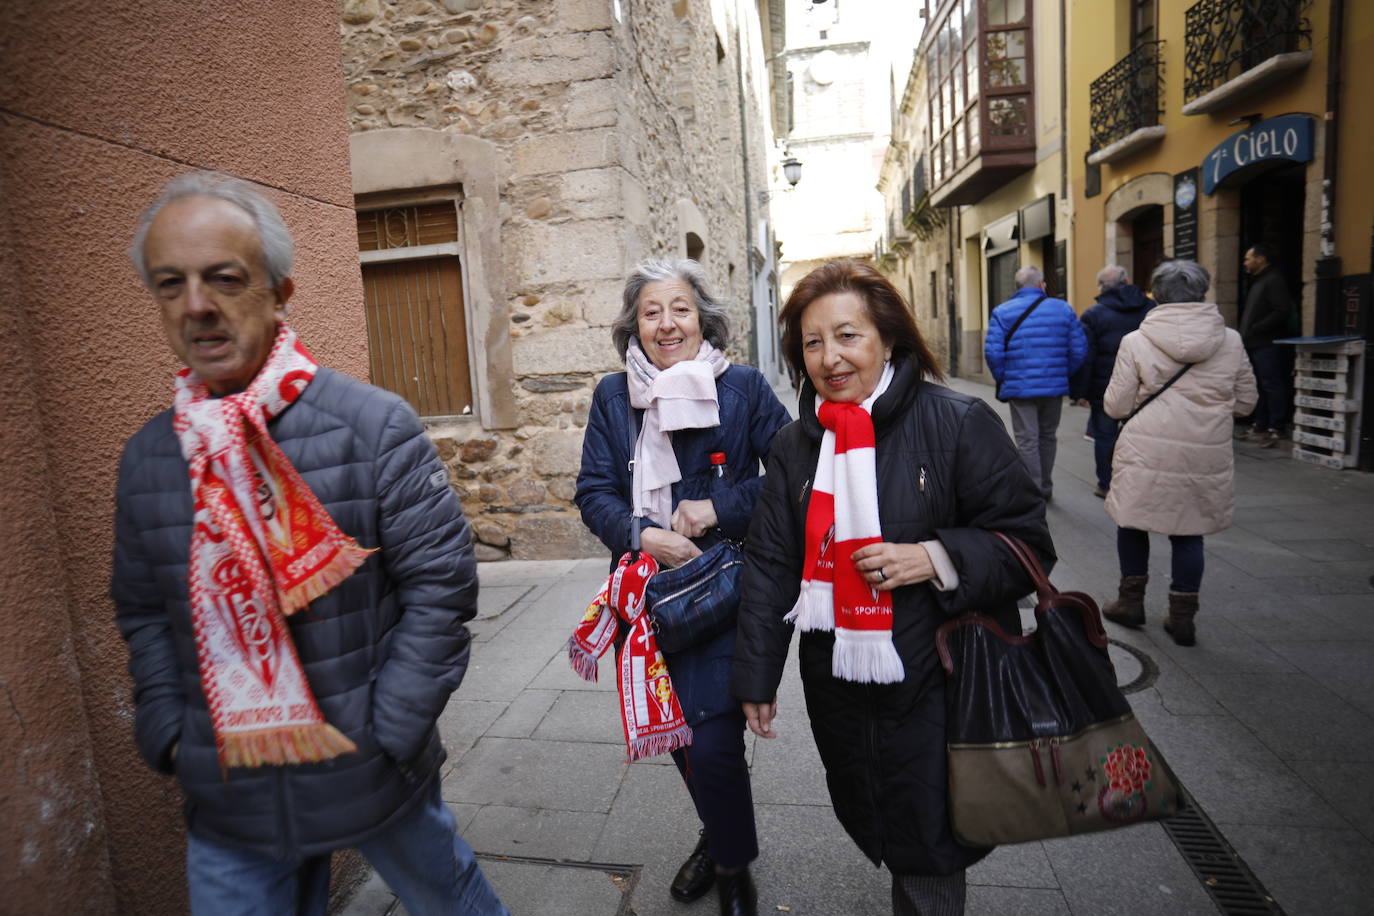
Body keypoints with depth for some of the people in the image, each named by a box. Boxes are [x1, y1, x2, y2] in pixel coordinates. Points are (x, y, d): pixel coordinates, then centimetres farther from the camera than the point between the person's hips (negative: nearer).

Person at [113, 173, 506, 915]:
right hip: (224, 802, 4)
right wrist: (167, 734, 2)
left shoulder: (375, 425, -16)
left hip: (374, 778, -3)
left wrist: (385, 732, -14)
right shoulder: (146, 457, 0)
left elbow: (441, 584, -14)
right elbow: (143, 613, 11)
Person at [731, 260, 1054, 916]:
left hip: (937, 684, -4)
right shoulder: (794, 447, 3)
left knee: (928, 853, 8)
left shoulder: (959, 424, -12)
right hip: (839, 687, 4)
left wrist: (937, 558, -24)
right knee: (875, 829, 21)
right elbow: (769, 566, 6)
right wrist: (756, 678, 7)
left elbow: (1027, 541, -7)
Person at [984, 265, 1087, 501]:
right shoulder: (1063, 309, 3)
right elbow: (1079, 349, 0)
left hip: (1019, 387, -3)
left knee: (1027, 440, 2)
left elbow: (992, 352, -13)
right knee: (1048, 436, 18)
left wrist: (1002, 378, 1)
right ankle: (1045, 487, 30)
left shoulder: (1002, 312, -4)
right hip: (1054, 387, 3)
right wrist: (1064, 374, 14)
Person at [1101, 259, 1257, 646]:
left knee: (1133, 521, 17)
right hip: (1206, 458, 2)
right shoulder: (1230, 341, 1)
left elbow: (1116, 407, -5)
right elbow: (1245, 403, 9)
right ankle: (1182, 616, 20)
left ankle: (1131, 600, 27)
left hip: (1146, 454, -2)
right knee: (1188, 532, 14)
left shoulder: (1135, 342, -8)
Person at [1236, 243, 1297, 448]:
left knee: (1272, 386, -7)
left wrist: (1255, 329, -18)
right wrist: (1246, 334, 11)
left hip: (1268, 345, -10)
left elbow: (1282, 312, -20)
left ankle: (1276, 429, -5)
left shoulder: (1274, 281, -10)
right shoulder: (1257, 282, 20)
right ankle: (1260, 425, 23)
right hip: (1255, 345, 10)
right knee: (1259, 387, 15)